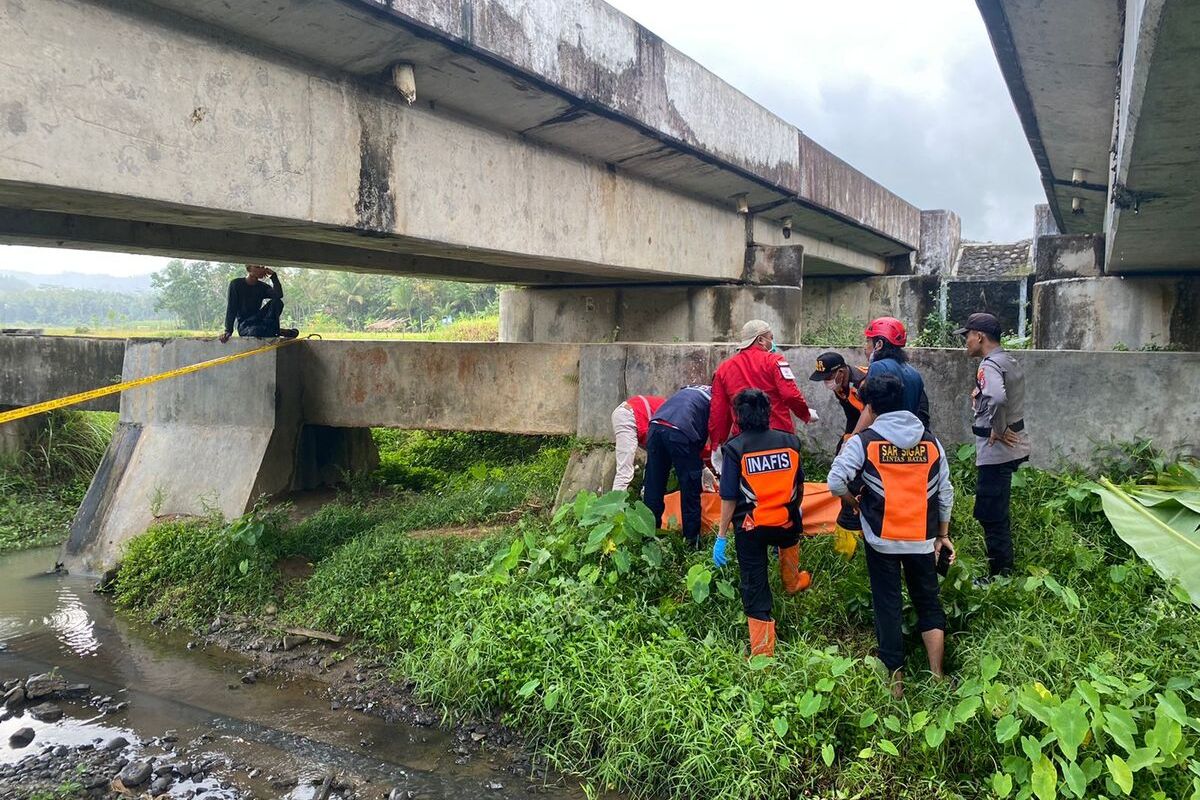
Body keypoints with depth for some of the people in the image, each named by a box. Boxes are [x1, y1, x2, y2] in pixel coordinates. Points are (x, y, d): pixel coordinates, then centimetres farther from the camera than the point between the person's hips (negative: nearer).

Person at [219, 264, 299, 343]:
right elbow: (231, 309, -7)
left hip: (258, 322, 4)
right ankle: (275, 331, -14)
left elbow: (279, 295, -15)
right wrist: (228, 331, -15)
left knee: (277, 302, -20)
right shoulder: (236, 284, -2)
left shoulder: (262, 287, 7)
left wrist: (273, 275, -11)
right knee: (257, 331, -41)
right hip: (244, 326, -4)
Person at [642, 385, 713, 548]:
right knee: (690, 491, 6)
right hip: (681, 431, -6)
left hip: (655, 426, 6)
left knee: (653, 487, 13)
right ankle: (691, 539, 12)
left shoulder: (689, 388, 32)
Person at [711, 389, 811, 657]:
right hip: (786, 522, 3)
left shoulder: (735, 448, -11)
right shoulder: (790, 441, -2)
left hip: (750, 529, -3)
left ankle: (762, 651, 9)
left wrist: (721, 536, -4)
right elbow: (799, 485, 11)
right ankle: (792, 582, 60)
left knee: (755, 587, 7)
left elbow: (729, 497, -11)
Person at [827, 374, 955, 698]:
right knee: (928, 602, 18)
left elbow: (836, 482, -17)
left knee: (888, 606, 8)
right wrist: (943, 535, 16)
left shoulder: (864, 440, -9)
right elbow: (945, 492, 6)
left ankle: (896, 679, 15)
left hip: (882, 538, -3)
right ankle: (937, 675, 18)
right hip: (922, 538, 3)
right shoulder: (930, 441, 3)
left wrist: (854, 502, 3)